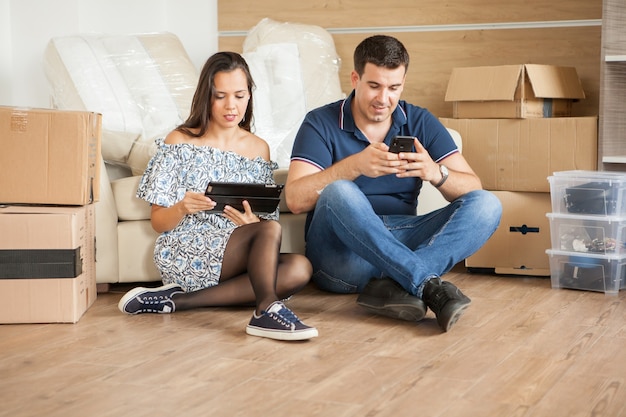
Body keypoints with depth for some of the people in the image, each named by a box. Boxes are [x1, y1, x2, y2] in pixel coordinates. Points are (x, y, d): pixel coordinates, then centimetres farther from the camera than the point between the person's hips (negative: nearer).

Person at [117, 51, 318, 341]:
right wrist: (183, 208, -22)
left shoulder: (258, 149, 12)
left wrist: (252, 221, -15)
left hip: (235, 259, 6)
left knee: (299, 268, -27)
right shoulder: (180, 141, 2)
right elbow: (158, 222, 1)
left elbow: (265, 220, 10)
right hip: (184, 255, -6)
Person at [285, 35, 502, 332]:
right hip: (340, 253, -3)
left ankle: (391, 285, -35)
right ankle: (428, 284, -36)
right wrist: (355, 166, -28)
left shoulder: (420, 122, 8)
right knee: (339, 193, -34)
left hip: (402, 241, 4)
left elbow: (473, 189, 0)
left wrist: (436, 173, -23)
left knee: (487, 205, -17)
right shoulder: (321, 124, 0)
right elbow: (295, 199, -14)